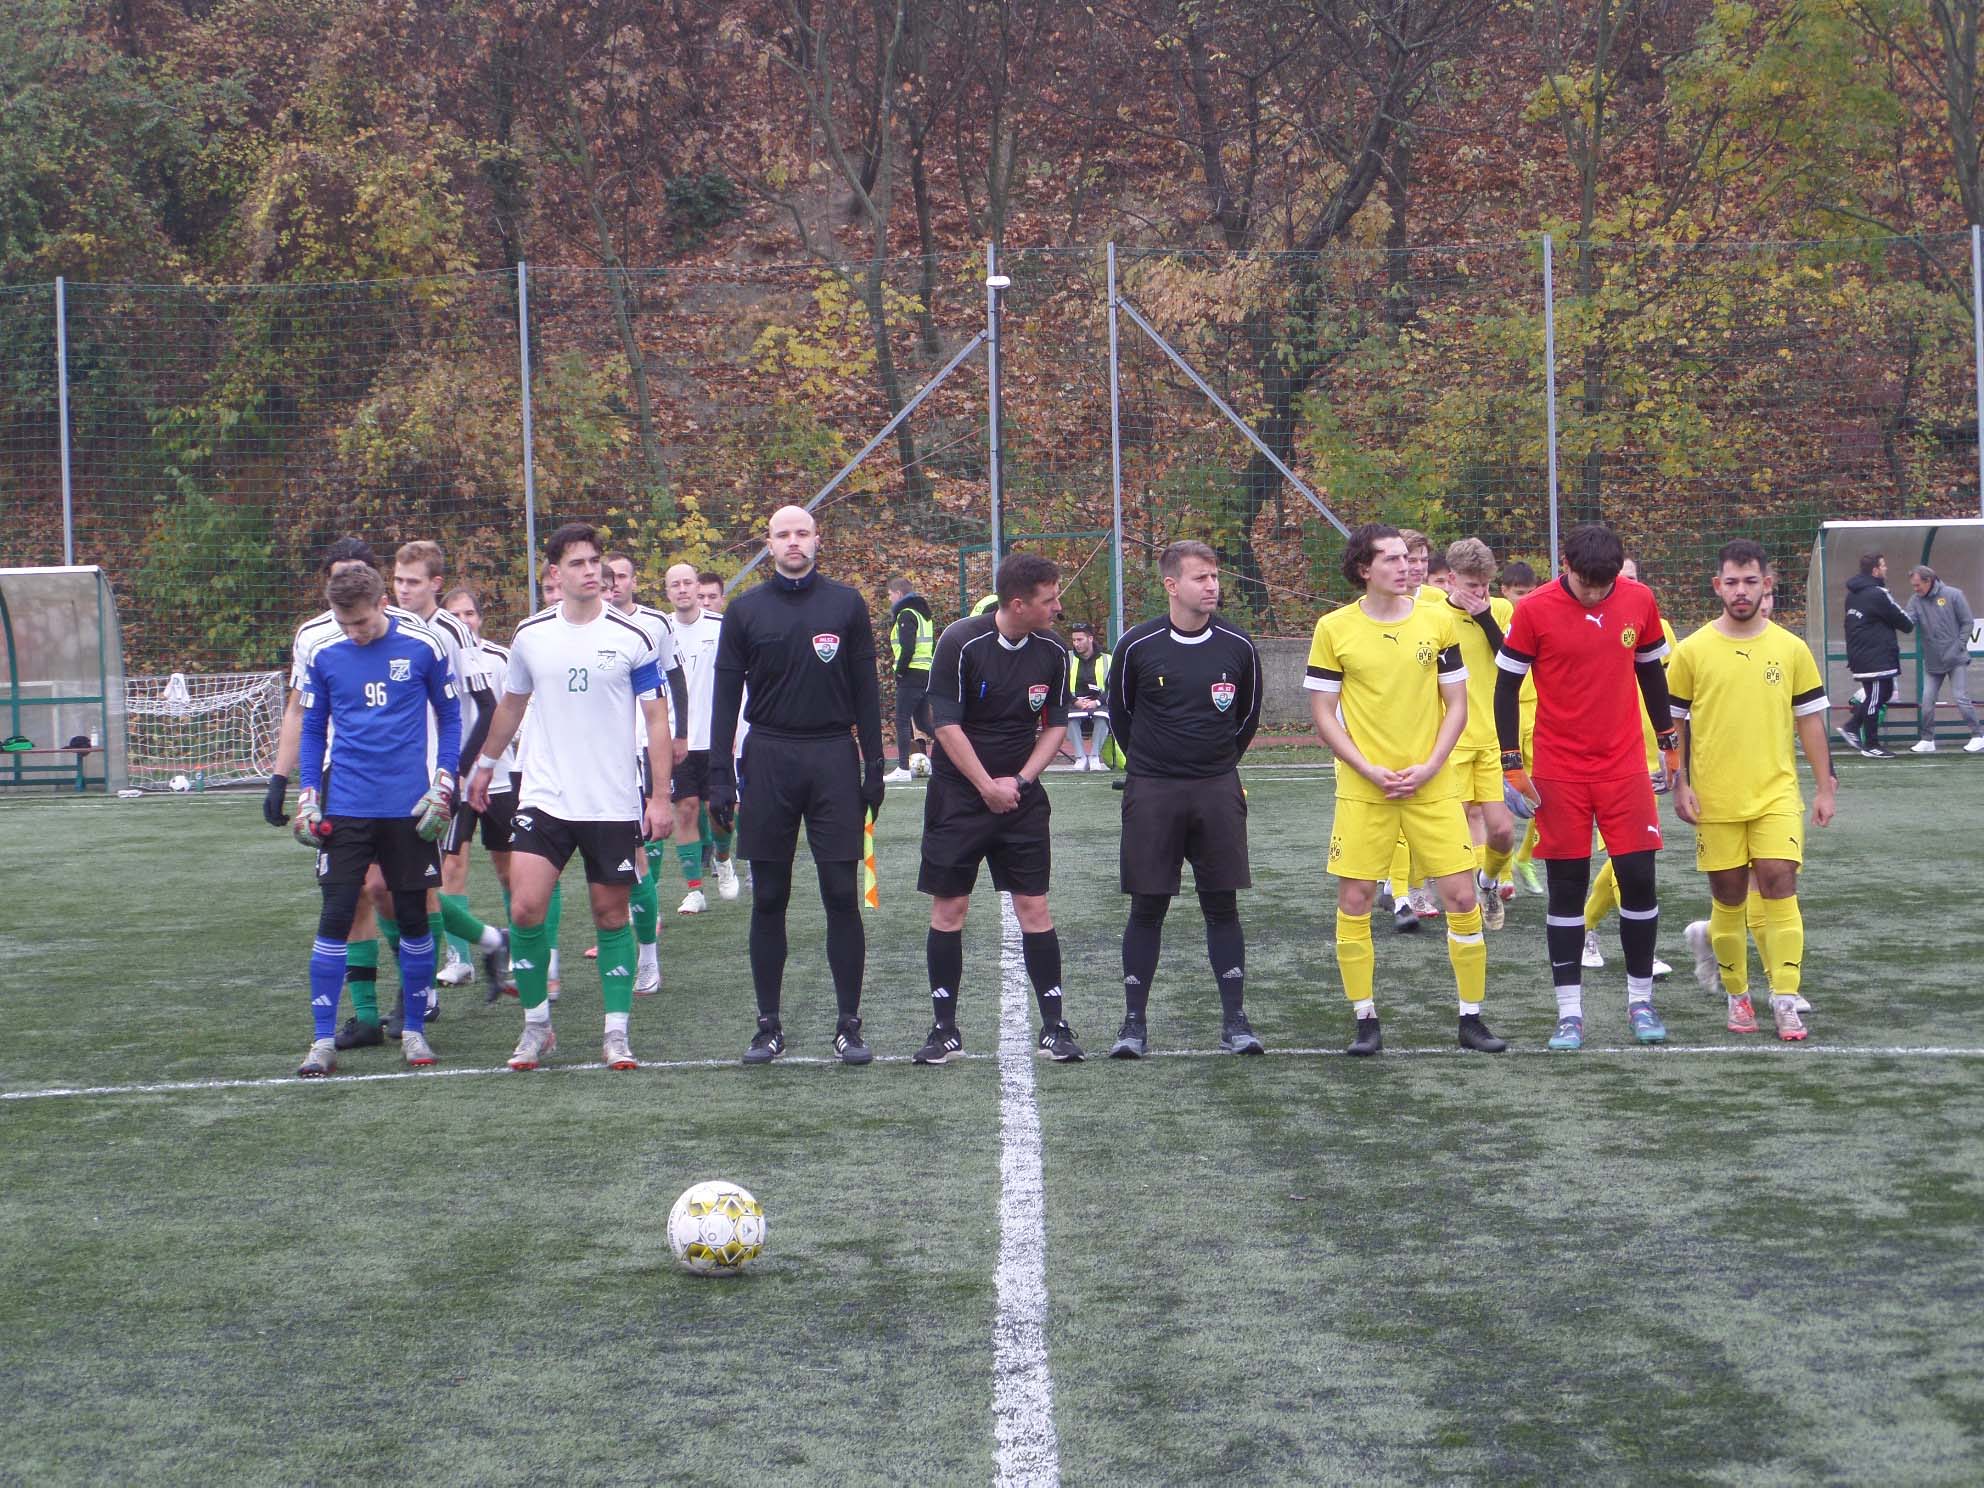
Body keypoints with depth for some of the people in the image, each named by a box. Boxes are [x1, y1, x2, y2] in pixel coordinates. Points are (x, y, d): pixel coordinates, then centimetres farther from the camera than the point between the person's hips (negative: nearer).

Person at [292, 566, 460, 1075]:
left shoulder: (423, 648, -2)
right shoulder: (324, 656, 2)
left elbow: (449, 718, 6)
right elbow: (312, 730, 11)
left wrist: (443, 786, -3)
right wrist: (306, 798, 2)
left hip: (409, 809, -1)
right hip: (345, 809, 1)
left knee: (413, 918, 5)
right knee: (335, 918, -5)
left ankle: (414, 1030, 18)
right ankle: (323, 1041, -1)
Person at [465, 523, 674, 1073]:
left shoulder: (632, 637, -4)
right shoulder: (530, 635, 3)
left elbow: (656, 719, -2)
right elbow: (511, 705, 20)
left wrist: (659, 797, -7)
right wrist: (485, 765, 26)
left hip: (614, 803, -1)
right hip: (544, 798, 1)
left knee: (611, 914, 4)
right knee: (525, 909, -10)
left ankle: (616, 1033, 13)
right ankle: (536, 1025, 6)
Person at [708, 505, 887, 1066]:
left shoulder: (846, 604, 6)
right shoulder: (745, 611, 6)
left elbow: (866, 690, 8)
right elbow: (726, 697, 7)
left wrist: (874, 766, 2)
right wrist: (720, 777, 0)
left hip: (833, 758, -1)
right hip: (768, 759, 1)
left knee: (842, 897, -2)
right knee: (768, 901, 4)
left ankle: (849, 1025, 5)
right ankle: (768, 1027, 11)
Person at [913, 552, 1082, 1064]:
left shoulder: (1052, 651, -2)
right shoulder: (961, 642, -14)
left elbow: (1055, 725, 6)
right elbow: (946, 724, -13)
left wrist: (1019, 780, -6)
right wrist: (988, 788, -12)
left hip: (1021, 797, 3)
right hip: (957, 796, -3)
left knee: (1034, 907, -1)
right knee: (948, 909, 1)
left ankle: (1054, 1025, 5)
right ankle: (944, 1028, 9)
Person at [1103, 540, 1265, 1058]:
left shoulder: (1237, 645, 0)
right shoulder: (1137, 645, -4)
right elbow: (1119, 710, 10)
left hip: (1217, 791, 1)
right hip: (1151, 791, -1)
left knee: (1222, 904, 3)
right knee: (1147, 907, 1)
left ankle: (1234, 1018, 8)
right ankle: (1135, 1021, 9)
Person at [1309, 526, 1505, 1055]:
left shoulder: (1438, 620, 3)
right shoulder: (1334, 628, -2)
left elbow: (1456, 704, 5)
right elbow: (1322, 712, 1)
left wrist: (1429, 767, -8)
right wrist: (1369, 770, -10)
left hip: (1432, 785, 1)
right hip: (1362, 789, -1)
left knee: (1461, 896, -2)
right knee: (1354, 901, -2)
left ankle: (1471, 1018, 10)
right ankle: (1365, 1022, 11)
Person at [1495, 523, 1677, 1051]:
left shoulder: (1639, 600, -1)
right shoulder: (1534, 610, -10)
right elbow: (1506, 686, -3)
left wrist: (1669, 740, 17)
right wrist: (1511, 764, -6)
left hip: (1625, 766, 2)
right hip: (1559, 772, -2)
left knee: (1638, 878, 0)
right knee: (1567, 887, 2)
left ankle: (1641, 1001, 14)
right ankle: (1569, 1012, 8)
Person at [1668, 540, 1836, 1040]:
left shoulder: (1791, 648, 4)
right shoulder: (1692, 651, 0)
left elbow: (1810, 720, 9)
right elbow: (1674, 723, 5)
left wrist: (1825, 787, 6)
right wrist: (1680, 786, -1)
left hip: (1776, 794, 0)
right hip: (1715, 800, 0)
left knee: (1779, 885, -11)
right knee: (1727, 898, 5)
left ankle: (1785, 1001, -7)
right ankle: (1737, 996, 20)